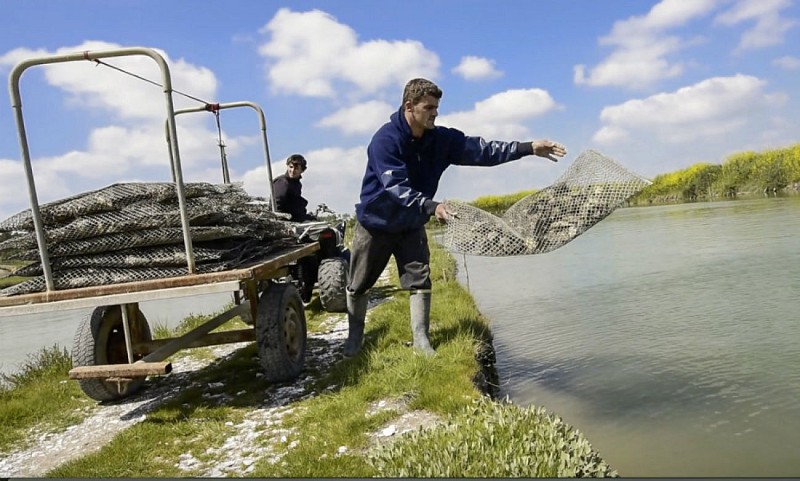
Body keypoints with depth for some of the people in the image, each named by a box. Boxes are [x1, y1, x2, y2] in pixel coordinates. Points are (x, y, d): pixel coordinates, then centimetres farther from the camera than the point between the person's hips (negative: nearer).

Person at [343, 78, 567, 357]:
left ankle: (421, 339, 11)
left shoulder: (441, 139, -8)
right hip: (375, 224, -4)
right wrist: (432, 206, -48)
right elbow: (396, 187, -34)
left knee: (420, 280, -2)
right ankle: (354, 336, 28)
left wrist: (529, 148, -20)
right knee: (358, 285, 7)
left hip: (412, 226, 4)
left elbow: (480, 150, -13)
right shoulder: (385, 140, -26)